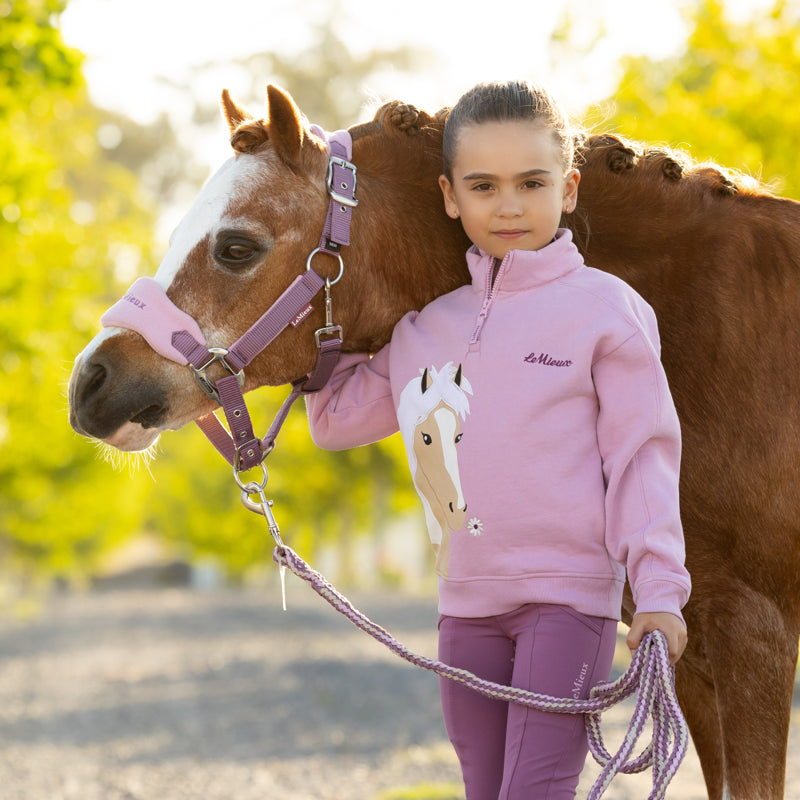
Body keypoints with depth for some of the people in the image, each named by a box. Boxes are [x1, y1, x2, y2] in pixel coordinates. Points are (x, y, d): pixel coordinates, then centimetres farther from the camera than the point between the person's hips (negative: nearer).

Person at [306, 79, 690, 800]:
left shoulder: (606, 308, -4)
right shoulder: (422, 327, 10)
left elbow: (642, 456, -6)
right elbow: (336, 419, 18)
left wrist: (659, 591, -13)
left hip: (568, 597, -6)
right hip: (466, 607, 6)